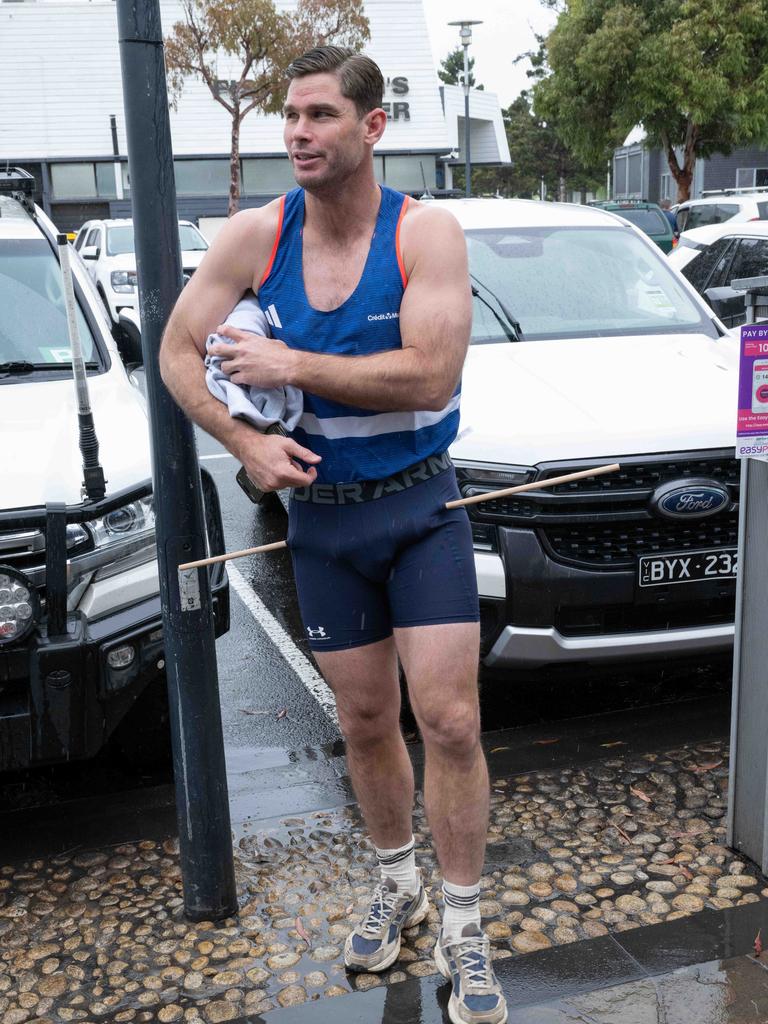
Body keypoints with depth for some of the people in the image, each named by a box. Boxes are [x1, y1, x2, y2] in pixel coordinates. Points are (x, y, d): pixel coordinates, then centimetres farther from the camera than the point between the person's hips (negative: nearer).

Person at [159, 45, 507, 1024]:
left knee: (450, 722, -5)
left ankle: (462, 926, 15)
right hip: (321, 512, 3)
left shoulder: (426, 231, -12)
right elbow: (178, 354, 0)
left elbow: (430, 374, -24)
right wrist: (246, 443, -15)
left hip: (420, 505, -2)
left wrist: (291, 366, -21)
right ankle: (398, 882, 38)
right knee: (365, 723, 14)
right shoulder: (255, 236, -4)